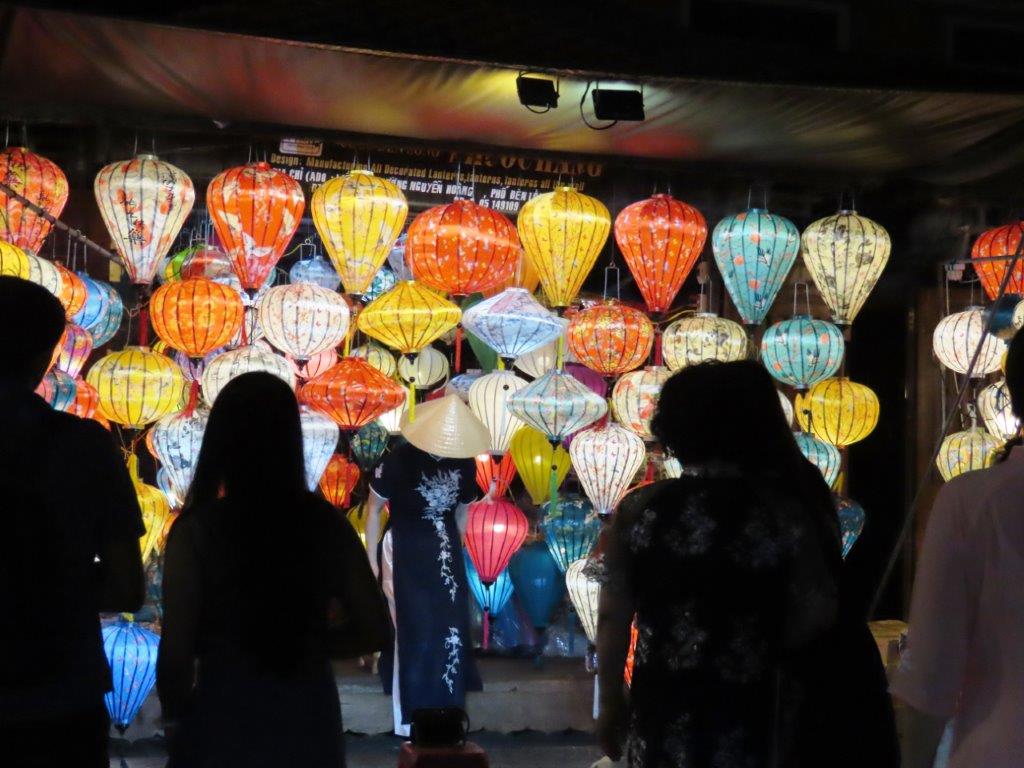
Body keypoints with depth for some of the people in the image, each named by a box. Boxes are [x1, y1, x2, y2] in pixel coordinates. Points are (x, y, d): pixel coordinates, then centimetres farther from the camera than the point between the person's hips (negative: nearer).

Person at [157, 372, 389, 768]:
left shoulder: (197, 530, -11)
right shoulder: (326, 525, -3)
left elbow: (176, 650, -11)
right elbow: (373, 631, 1)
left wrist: (175, 720, 5)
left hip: (223, 723, -3)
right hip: (307, 720, 3)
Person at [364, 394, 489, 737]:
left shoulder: (465, 464, -4)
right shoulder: (400, 459, -18)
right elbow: (373, 508, -8)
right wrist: (372, 559, -6)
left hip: (445, 554, 4)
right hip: (404, 554, -4)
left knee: (450, 631, 5)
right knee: (413, 633, -3)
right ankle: (410, 724, 9)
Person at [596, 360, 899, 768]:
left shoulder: (638, 510, -5)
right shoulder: (785, 513, -6)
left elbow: (613, 619, -1)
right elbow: (815, 615, -2)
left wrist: (610, 704, 11)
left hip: (664, 719, 0)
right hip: (752, 723, 0)